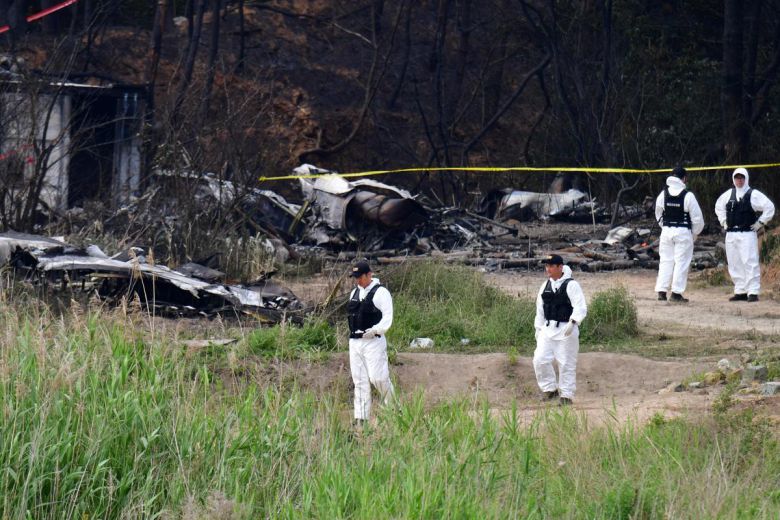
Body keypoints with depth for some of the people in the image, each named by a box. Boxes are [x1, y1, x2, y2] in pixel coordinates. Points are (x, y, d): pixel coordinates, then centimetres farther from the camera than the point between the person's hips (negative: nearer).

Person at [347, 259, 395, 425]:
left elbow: (387, 317, -17)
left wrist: (376, 330, -28)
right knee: (359, 380, 5)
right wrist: (354, 334, 14)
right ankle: (360, 418, 5)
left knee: (377, 377, -14)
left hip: (373, 341, -7)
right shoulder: (354, 293, 16)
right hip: (355, 342, 7)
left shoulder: (380, 292, -8)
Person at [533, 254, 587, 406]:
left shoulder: (571, 285, -10)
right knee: (540, 359, -2)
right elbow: (540, 309, 19)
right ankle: (550, 389, 13)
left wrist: (573, 321, -34)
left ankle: (566, 395, 8)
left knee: (566, 364, -1)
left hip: (566, 330, -6)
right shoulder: (545, 286, 11)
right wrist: (538, 328, 17)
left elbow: (580, 307, -19)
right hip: (548, 329, 6)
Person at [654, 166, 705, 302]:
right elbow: (697, 217, -7)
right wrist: (695, 233, 8)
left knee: (666, 260, 10)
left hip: (666, 230, 4)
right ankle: (676, 292, -1)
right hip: (683, 231, -4)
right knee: (682, 262, 2)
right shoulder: (688, 196, -11)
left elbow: (658, 215, 9)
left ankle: (661, 291, 5)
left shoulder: (663, 194, 0)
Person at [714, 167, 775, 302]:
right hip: (731, 234, 6)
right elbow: (719, 206, 29)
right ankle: (740, 291, 14)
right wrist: (723, 221, 18)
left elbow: (769, 208, -8)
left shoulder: (753, 194, -5)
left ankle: (753, 292, -12)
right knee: (734, 264, 7)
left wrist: (760, 223, -8)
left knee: (750, 262, -12)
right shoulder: (729, 194, 12)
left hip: (747, 234, -6)